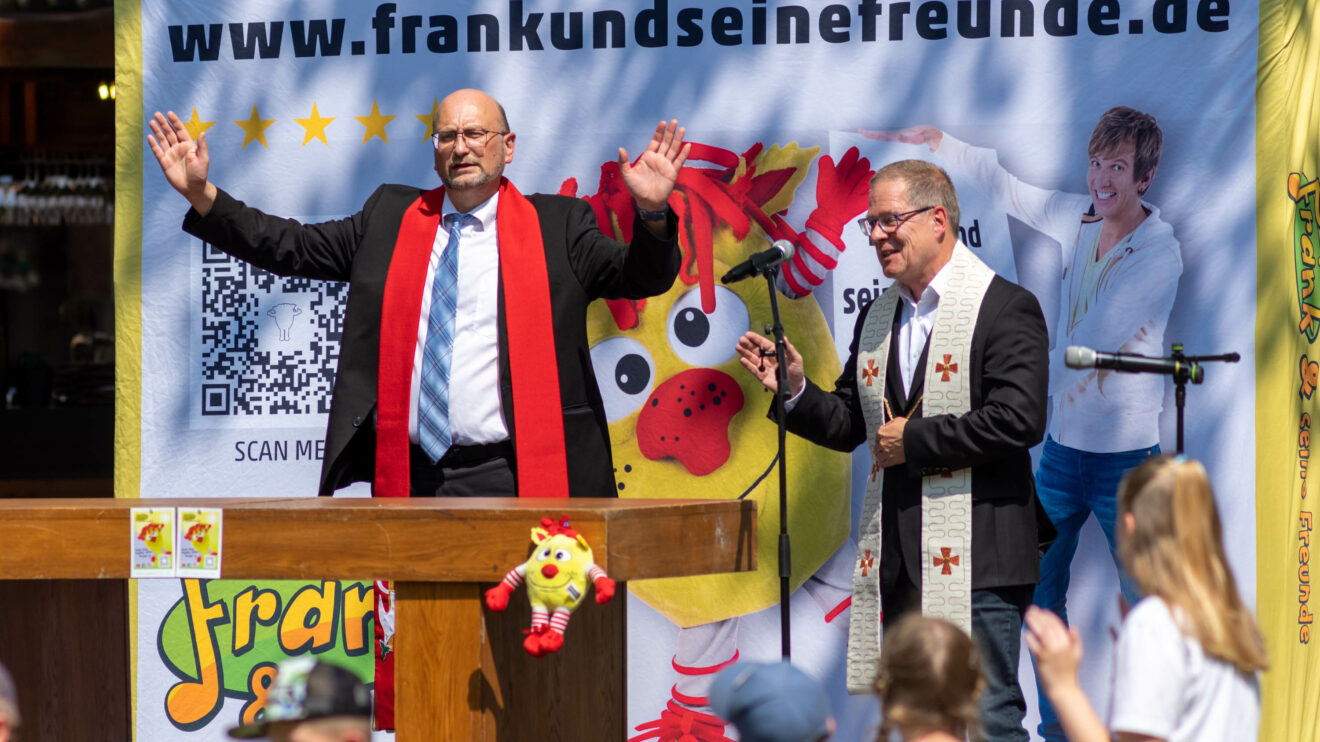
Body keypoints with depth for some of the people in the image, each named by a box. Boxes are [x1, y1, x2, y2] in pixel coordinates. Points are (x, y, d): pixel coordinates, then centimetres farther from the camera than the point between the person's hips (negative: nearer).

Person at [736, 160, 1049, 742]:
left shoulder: (1005, 308, -7)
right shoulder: (877, 317, 16)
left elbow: (1019, 420, -19)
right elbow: (847, 424, 20)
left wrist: (914, 440, -14)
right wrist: (793, 389, 1)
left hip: (974, 563, -7)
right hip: (893, 563, 8)